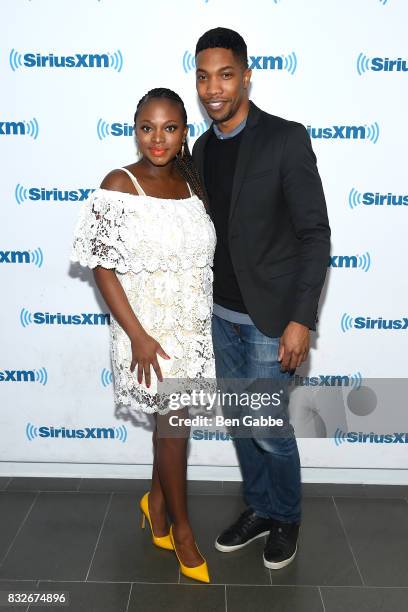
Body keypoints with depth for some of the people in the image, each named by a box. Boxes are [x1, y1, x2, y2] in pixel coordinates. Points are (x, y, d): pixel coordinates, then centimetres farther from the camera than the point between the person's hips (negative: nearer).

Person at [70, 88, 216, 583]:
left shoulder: (191, 183, 5)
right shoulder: (120, 185, -12)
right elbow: (102, 266, -13)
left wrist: (207, 322, 9)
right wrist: (137, 335, -18)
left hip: (193, 324, 5)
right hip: (149, 328, -5)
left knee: (172, 420, 17)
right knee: (173, 424, 5)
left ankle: (156, 500, 43)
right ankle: (181, 526, 28)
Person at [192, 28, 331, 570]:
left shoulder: (286, 139, -13)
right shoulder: (203, 147, 6)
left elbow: (315, 233, -14)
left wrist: (301, 319, -19)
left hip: (270, 317, -6)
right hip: (221, 314, 6)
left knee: (269, 429, 5)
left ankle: (286, 518, 32)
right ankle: (259, 510, 38)